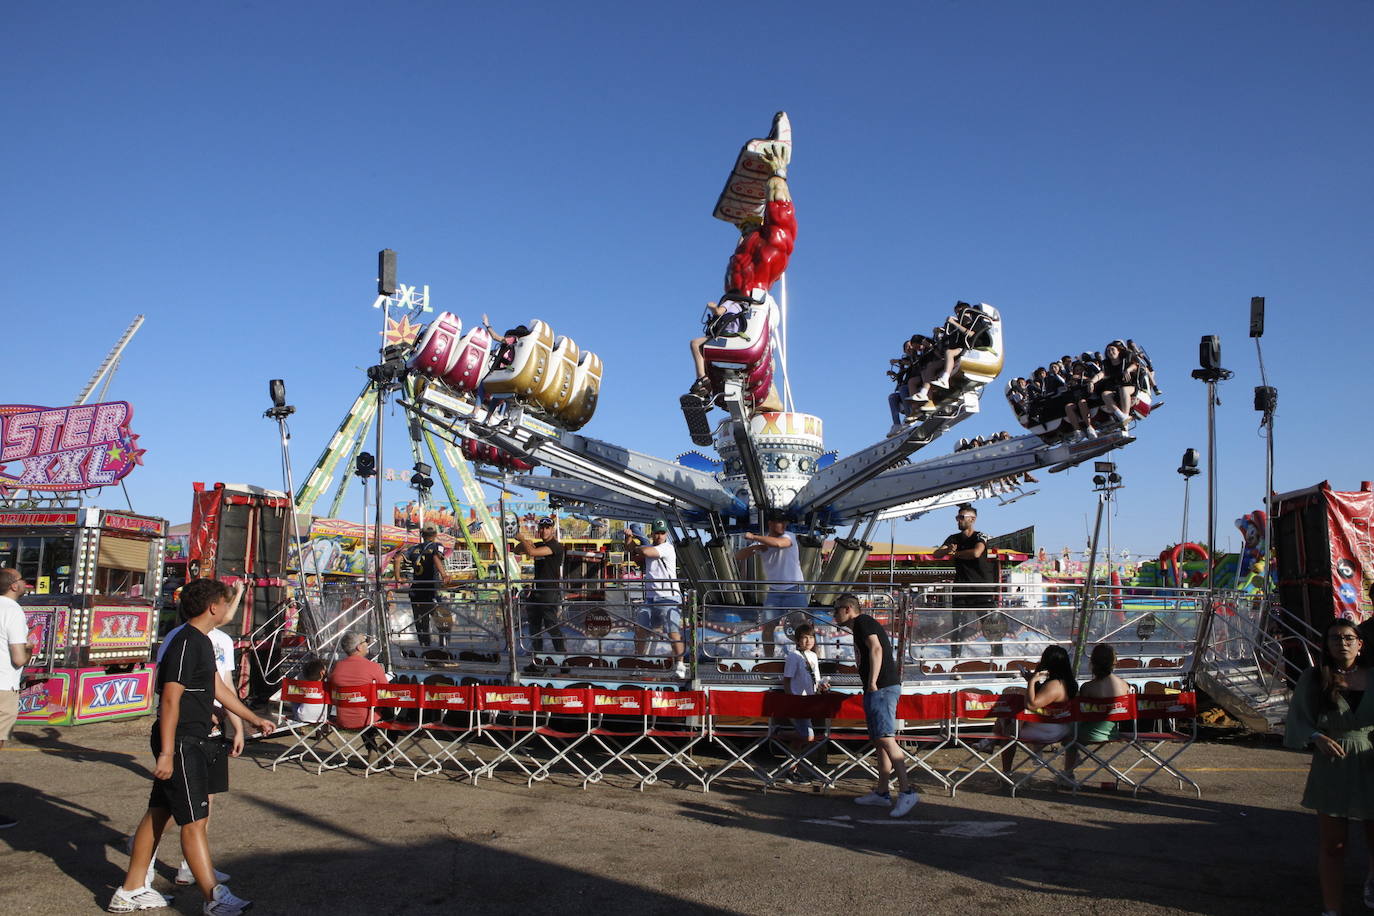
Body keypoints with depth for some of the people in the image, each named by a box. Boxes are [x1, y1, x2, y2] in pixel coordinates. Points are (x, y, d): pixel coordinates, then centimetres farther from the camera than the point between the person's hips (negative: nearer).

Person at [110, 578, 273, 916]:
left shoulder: (202, 642, 14)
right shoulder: (187, 642, -18)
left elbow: (218, 688, 23)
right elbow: (171, 698, -23)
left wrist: (253, 719, 29)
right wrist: (166, 752, -25)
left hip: (193, 741, 10)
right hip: (181, 742, -10)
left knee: (159, 812, 15)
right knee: (194, 820, -5)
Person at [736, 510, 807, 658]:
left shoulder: (788, 537, -8)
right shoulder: (761, 542, 3)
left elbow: (778, 543, -34)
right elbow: (738, 557, -1)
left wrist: (754, 537, -29)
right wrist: (755, 547, -18)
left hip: (795, 590, -4)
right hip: (773, 591, 4)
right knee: (768, 626, 1)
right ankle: (768, 659, 13)